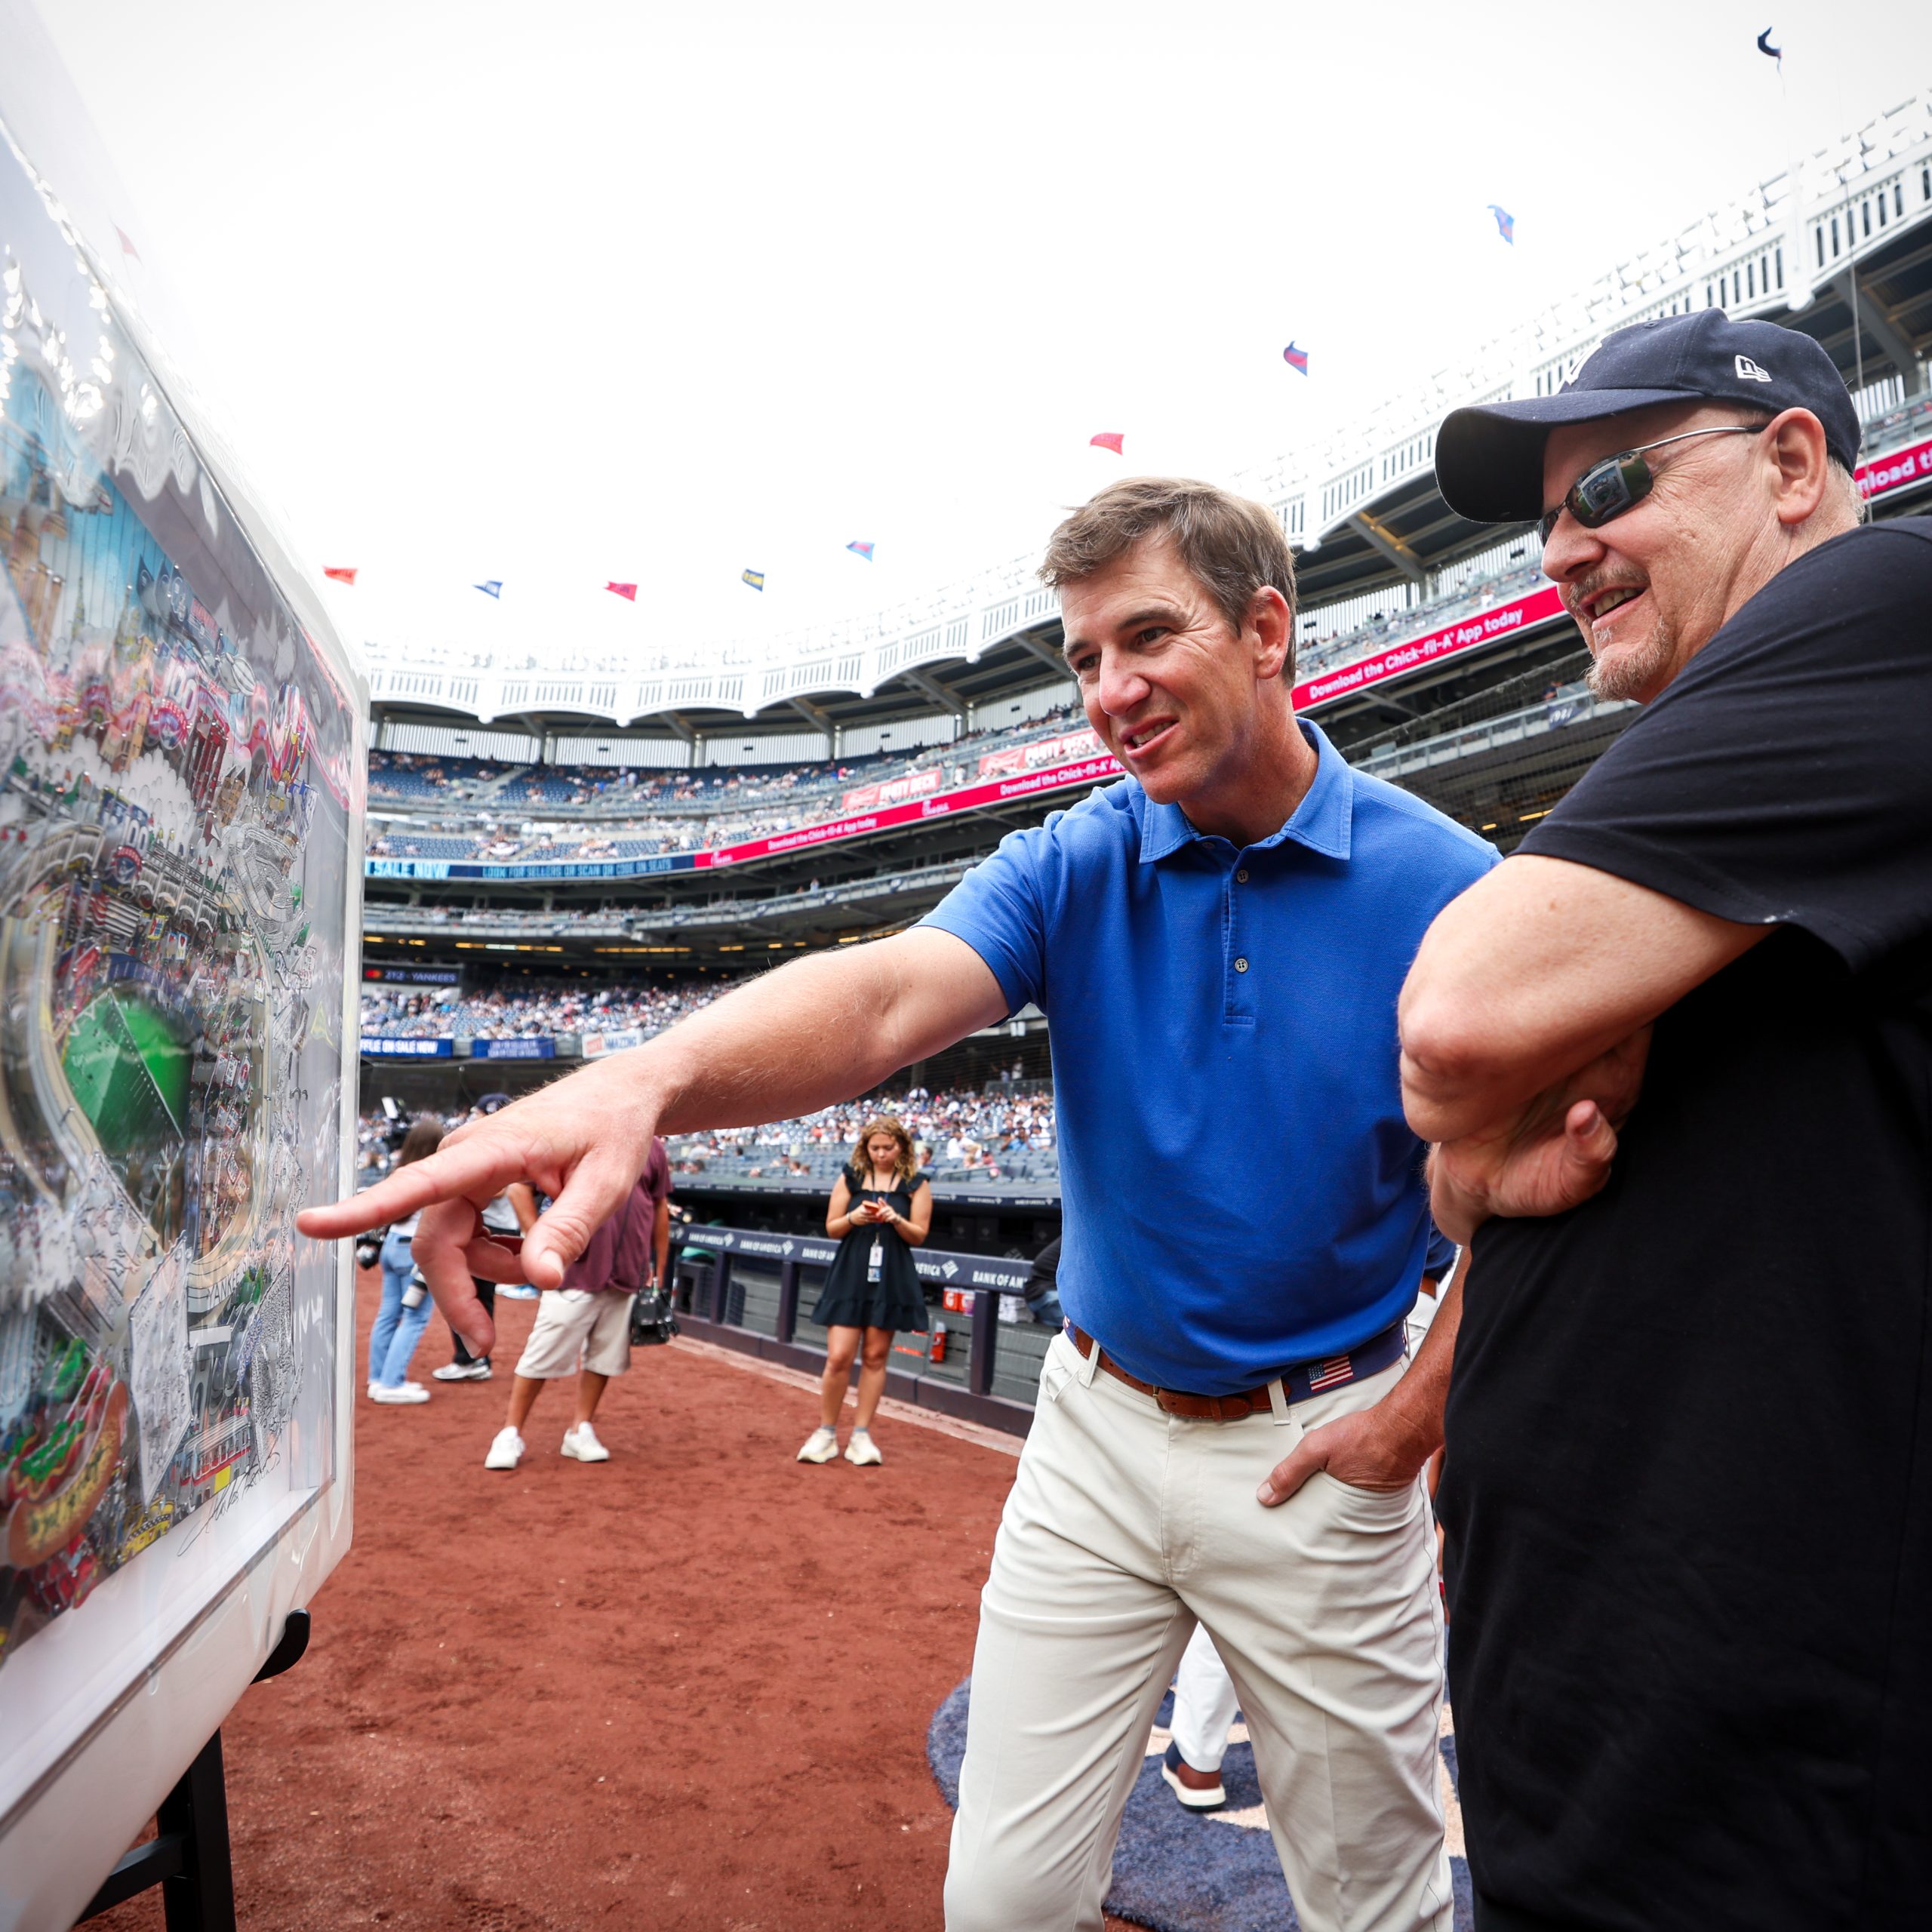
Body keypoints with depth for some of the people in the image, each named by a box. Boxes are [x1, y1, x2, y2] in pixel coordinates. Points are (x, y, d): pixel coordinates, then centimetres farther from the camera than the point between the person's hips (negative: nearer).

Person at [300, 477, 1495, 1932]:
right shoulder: (1069, 868, -7)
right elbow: (890, 992, -26)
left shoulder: (1446, 887, -10)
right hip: (1098, 1426, 2)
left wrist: (1419, 1412, -10)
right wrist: (648, 1078, -44)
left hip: (1317, 1456, -1)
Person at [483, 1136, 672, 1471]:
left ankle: (580, 1431, 25)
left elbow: (660, 1208, 11)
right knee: (543, 1355, 0)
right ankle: (511, 1434, 14)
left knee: (604, 1356, 11)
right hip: (576, 1272, -3)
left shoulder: (653, 1148, 5)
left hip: (630, 1277, 4)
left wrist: (659, 1273, 11)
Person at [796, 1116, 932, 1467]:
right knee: (838, 1356, -5)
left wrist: (895, 1219, -18)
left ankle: (861, 1435, 15)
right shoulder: (850, 1178, 5)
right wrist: (853, 1218, -14)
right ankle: (826, 1433, 10)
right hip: (850, 1276, 0)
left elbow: (919, 1236, 0)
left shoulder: (915, 1184, 3)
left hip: (891, 1280, 0)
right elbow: (832, 1229, 6)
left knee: (875, 1357, 5)